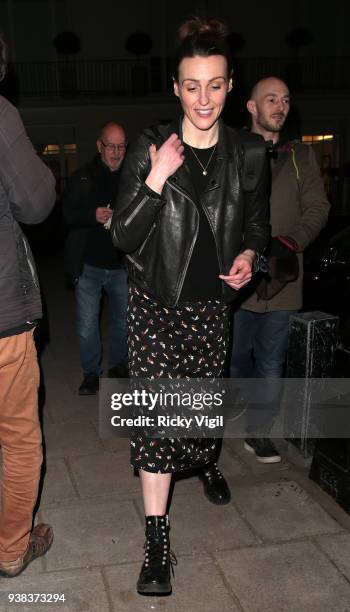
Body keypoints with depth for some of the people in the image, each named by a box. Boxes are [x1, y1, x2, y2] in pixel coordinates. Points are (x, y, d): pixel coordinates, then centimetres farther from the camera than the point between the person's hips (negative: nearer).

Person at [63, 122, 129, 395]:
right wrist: (93, 215, -23)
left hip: (122, 265, 1)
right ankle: (91, 372, 24)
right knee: (87, 325, 5)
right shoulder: (82, 177, -1)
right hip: (89, 265, -1)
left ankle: (118, 364, 37)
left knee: (124, 320, 16)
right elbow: (68, 213, -4)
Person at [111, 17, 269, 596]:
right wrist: (156, 180, -25)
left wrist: (248, 253, -9)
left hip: (211, 301, 3)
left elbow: (257, 221, 13)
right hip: (156, 301, -2)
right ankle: (157, 538, 6)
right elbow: (123, 235, -12)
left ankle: (206, 457, 52)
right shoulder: (150, 147, -9)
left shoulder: (244, 153, -1)